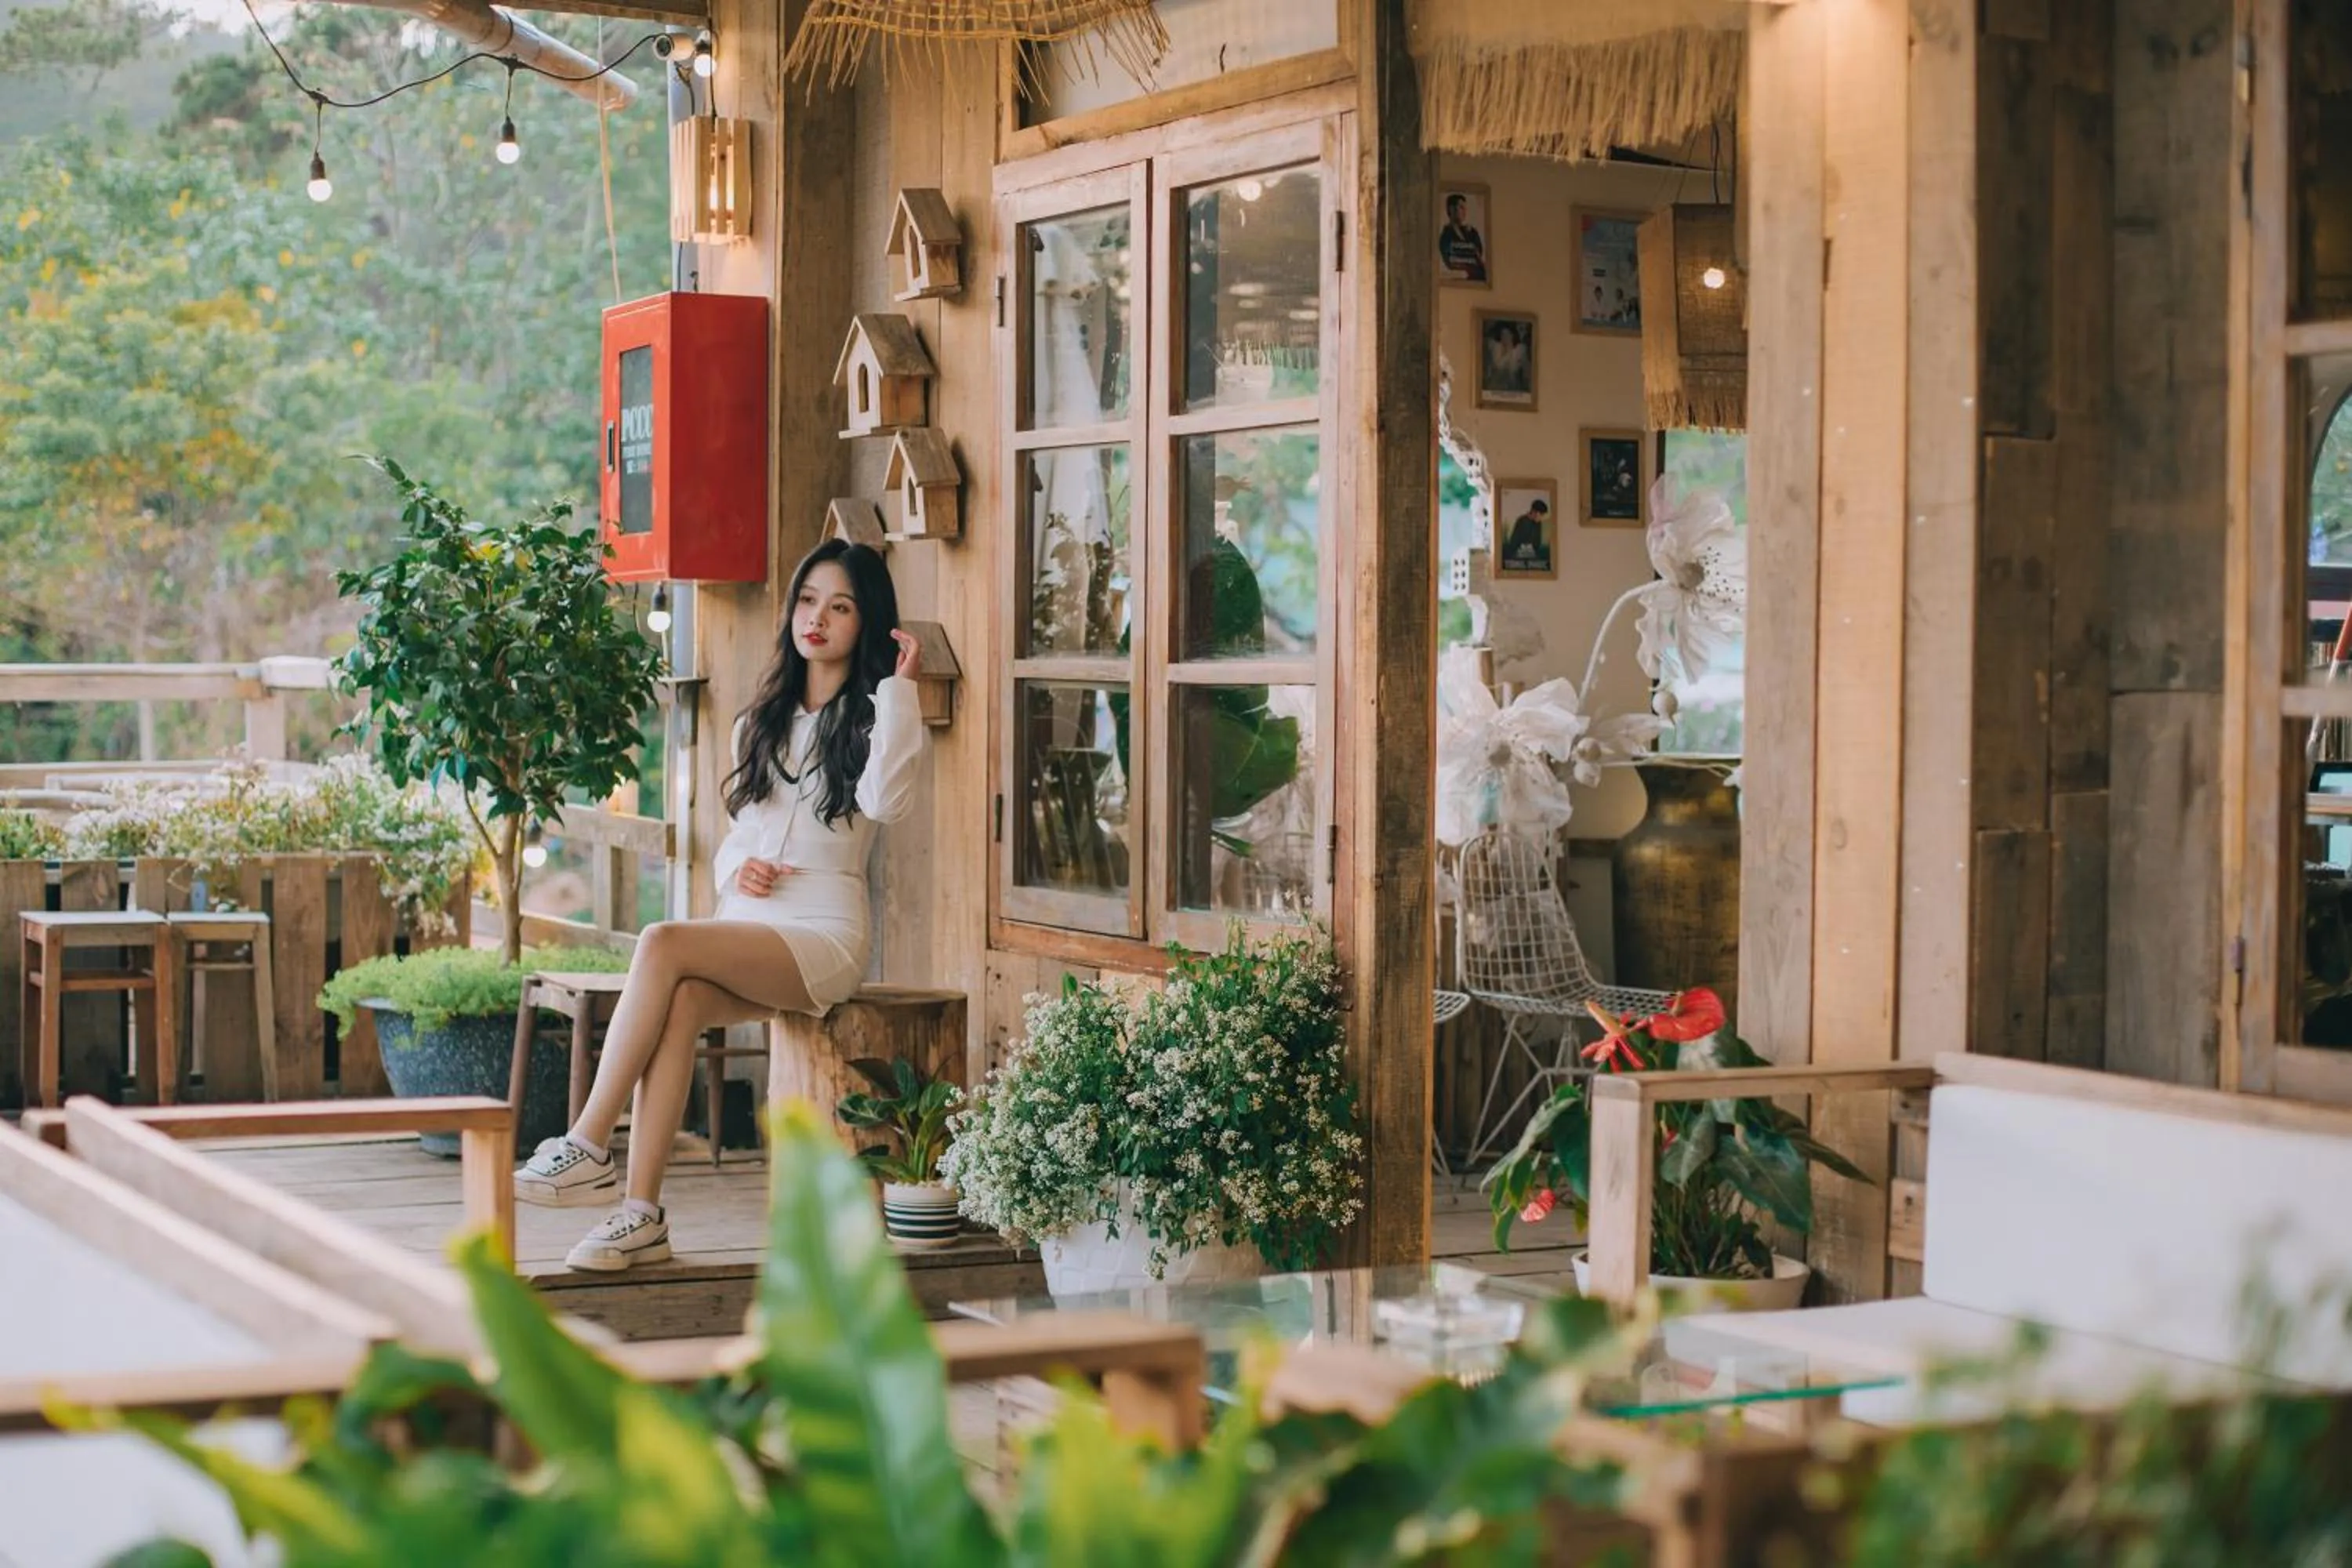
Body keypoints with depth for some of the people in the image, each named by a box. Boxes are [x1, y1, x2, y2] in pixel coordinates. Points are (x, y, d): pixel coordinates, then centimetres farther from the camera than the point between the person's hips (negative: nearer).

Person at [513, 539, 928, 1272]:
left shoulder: (868, 717, 4)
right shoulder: (764, 720, 21)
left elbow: (884, 799, -17)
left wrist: (900, 687, -14)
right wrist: (736, 868, 3)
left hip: (822, 936, -5)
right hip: (746, 926, 5)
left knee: (662, 944, -30)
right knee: (679, 1004, -31)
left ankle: (590, 1146, -29)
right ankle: (642, 1214, -34)